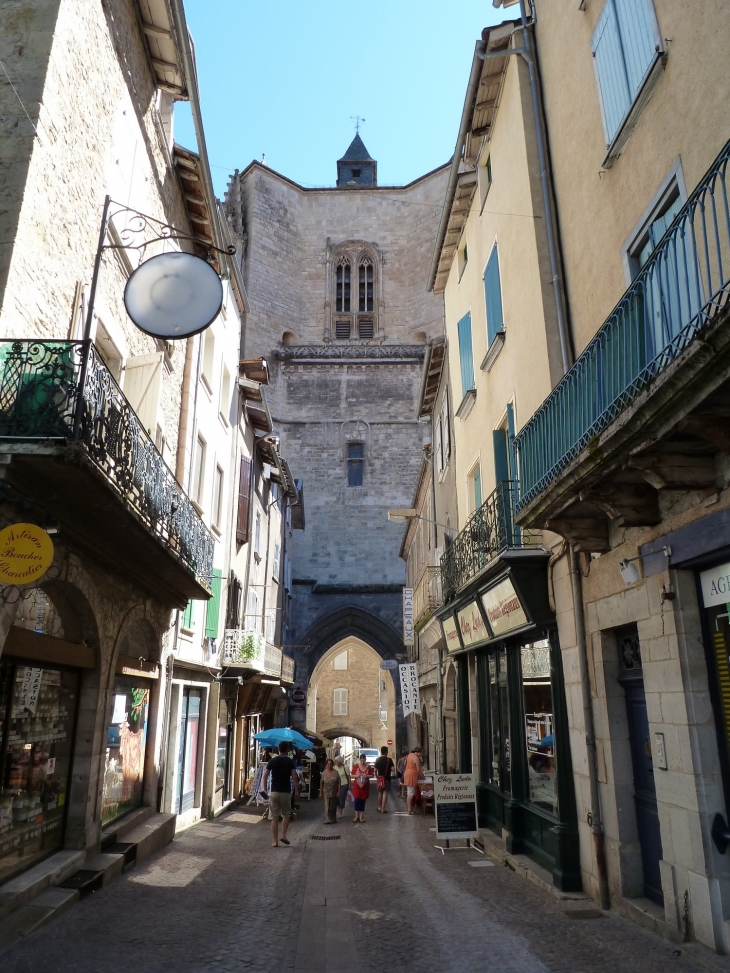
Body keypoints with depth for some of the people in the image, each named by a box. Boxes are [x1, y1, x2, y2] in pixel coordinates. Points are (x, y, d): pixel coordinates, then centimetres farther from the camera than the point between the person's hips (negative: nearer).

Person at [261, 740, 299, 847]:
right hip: (286, 792, -1)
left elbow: (265, 776, -1)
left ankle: (275, 841, 5)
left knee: (274, 817, 5)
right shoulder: (290, 762, -3)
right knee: (286, 815, 18)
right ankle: (283, 835, 5)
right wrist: (296, 791, -2)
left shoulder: (272, 761, 1)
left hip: (274, 792, 1)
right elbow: (294, 777, -9)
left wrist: (264, 789, 8)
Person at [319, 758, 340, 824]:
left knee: (333, 806, 9)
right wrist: (321, 792, 1)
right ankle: (328, 819, -6)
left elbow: (338, 783, -3)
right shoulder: (324, 773, -3)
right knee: (327, 806, -7)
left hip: (334, 792, 1)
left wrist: (338, 792, -8)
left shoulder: (335, 772, -4)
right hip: (326, 792, -1)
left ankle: (333, 819, 22)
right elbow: (321, 783, 2)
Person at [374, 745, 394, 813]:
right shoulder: (389, 760, -9)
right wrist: (389, 769, 7)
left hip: (380, 778, 4)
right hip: (387, 778, -4)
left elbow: (375, 770, -1)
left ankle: (379, 807, 27)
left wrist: (377, 777, 12)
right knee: (385, 793, -1)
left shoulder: (378, 760, 0)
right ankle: (382, 809, -4)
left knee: (380, 793, 18)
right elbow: (392, 769, -14)